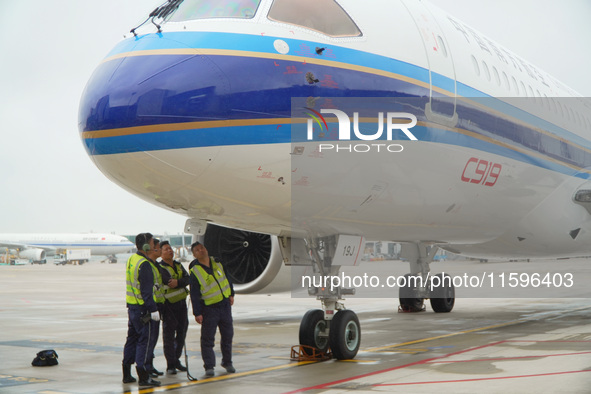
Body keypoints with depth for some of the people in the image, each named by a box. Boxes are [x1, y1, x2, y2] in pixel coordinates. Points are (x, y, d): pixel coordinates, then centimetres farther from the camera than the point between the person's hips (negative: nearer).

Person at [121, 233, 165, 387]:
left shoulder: (132, 259, 11)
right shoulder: (145, 265, -19)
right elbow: (146, 290, -22)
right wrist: (153, 310, -22)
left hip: (132, 306, 10)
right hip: (144, 309, -10)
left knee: (132, 338, 17)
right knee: (146, 340, -3)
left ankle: (126, 374, 24)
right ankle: (144, 377, -1)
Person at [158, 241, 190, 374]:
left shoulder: (178, 265, 13)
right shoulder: (160, 268, -9)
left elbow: (187, 279, -2)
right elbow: (169, 281, -24)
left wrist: (178, 282, -20)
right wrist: (182, 282, -11)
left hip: (181, 303, 7)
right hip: (169, 304, -7)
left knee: (182, 332, 13)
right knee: (169, 334, -4)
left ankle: (176, 359, 28)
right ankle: (170, 365, 2)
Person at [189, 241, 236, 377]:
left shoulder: (217, 262, 3)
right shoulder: (194, 271, -12)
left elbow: (227, 278, 19)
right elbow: (194, 294, -11)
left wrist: (231, 294, 16)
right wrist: (197, 313, -14)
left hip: (225, 305, 5)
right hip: (209, 309, -5)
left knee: (227, 335, 12)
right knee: (208, 338, -5)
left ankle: (227, 362, 27)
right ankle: (209, 366, 3)